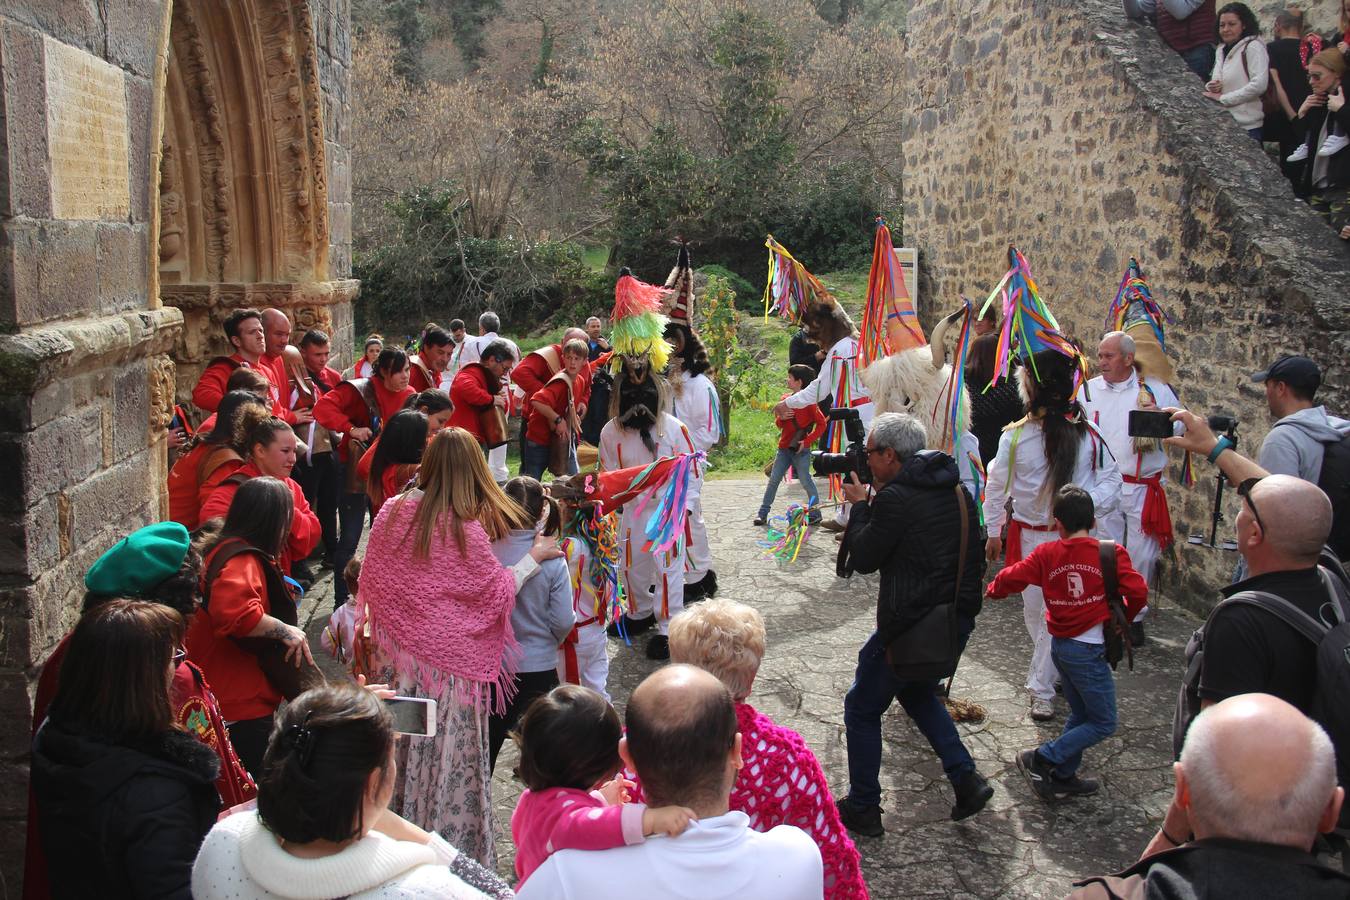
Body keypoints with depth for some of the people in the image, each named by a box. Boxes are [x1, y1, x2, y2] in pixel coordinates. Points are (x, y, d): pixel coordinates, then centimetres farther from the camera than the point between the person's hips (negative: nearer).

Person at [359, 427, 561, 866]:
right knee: (448, 756, 8)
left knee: (399, 750, 19)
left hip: (394, 652, 5)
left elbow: (371, 581, 6)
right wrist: (535, 556, 3)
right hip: (447, 661, -5)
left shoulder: (392, 512, -4)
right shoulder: (466, 530, -20)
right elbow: (498, 592, -9)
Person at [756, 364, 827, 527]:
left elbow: (822, 423, -11)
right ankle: (762, 513, 12)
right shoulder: (786, 398, 8)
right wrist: (781, 417, -9)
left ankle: (815, 514, 11)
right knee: (773, 480, 7)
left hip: (800, 449, -6)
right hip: (784, 447, 6)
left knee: (806, 481, -1)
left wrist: (807, 441, -16)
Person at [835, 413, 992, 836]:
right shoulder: (956, 490, 5)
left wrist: (860, 505, 2)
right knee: (917, 690, 32)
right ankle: (965, 778, 21)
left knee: (862, 709, 11)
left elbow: (863, 559, -11)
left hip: (911, 624, -8)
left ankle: (862, 808, 19)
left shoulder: (896, 498, -19)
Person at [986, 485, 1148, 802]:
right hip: (1089, 649, -6)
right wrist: (1121, 618, 5)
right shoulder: (1111, 552, -10)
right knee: (1103, 723, 5)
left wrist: (992, 590, 25)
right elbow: (1137, 592, -15)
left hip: (1060, 645, 6)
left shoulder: (1046, 554, -1)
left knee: (1080, 714, 22)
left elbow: (1012, 577, 3)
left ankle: (1062, 777, 25)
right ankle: (1041, 759, -2)